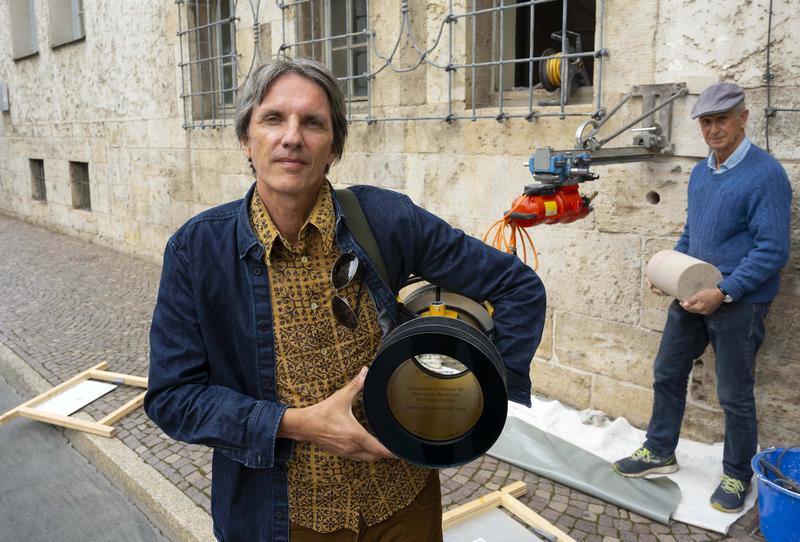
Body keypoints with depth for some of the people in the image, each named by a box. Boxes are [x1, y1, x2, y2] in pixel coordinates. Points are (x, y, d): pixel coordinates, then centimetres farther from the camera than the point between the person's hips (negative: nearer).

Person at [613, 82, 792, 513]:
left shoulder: (766, 174, -15)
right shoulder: (700, 172, 8)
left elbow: (773, 249, -20)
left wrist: (724, 292, -24)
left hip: (738, 301, -7)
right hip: (693, 294, 7)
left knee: (734, 394, 6)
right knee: (668, 373, 15)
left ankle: (737, 476, 27)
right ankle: (659, 452, 33)